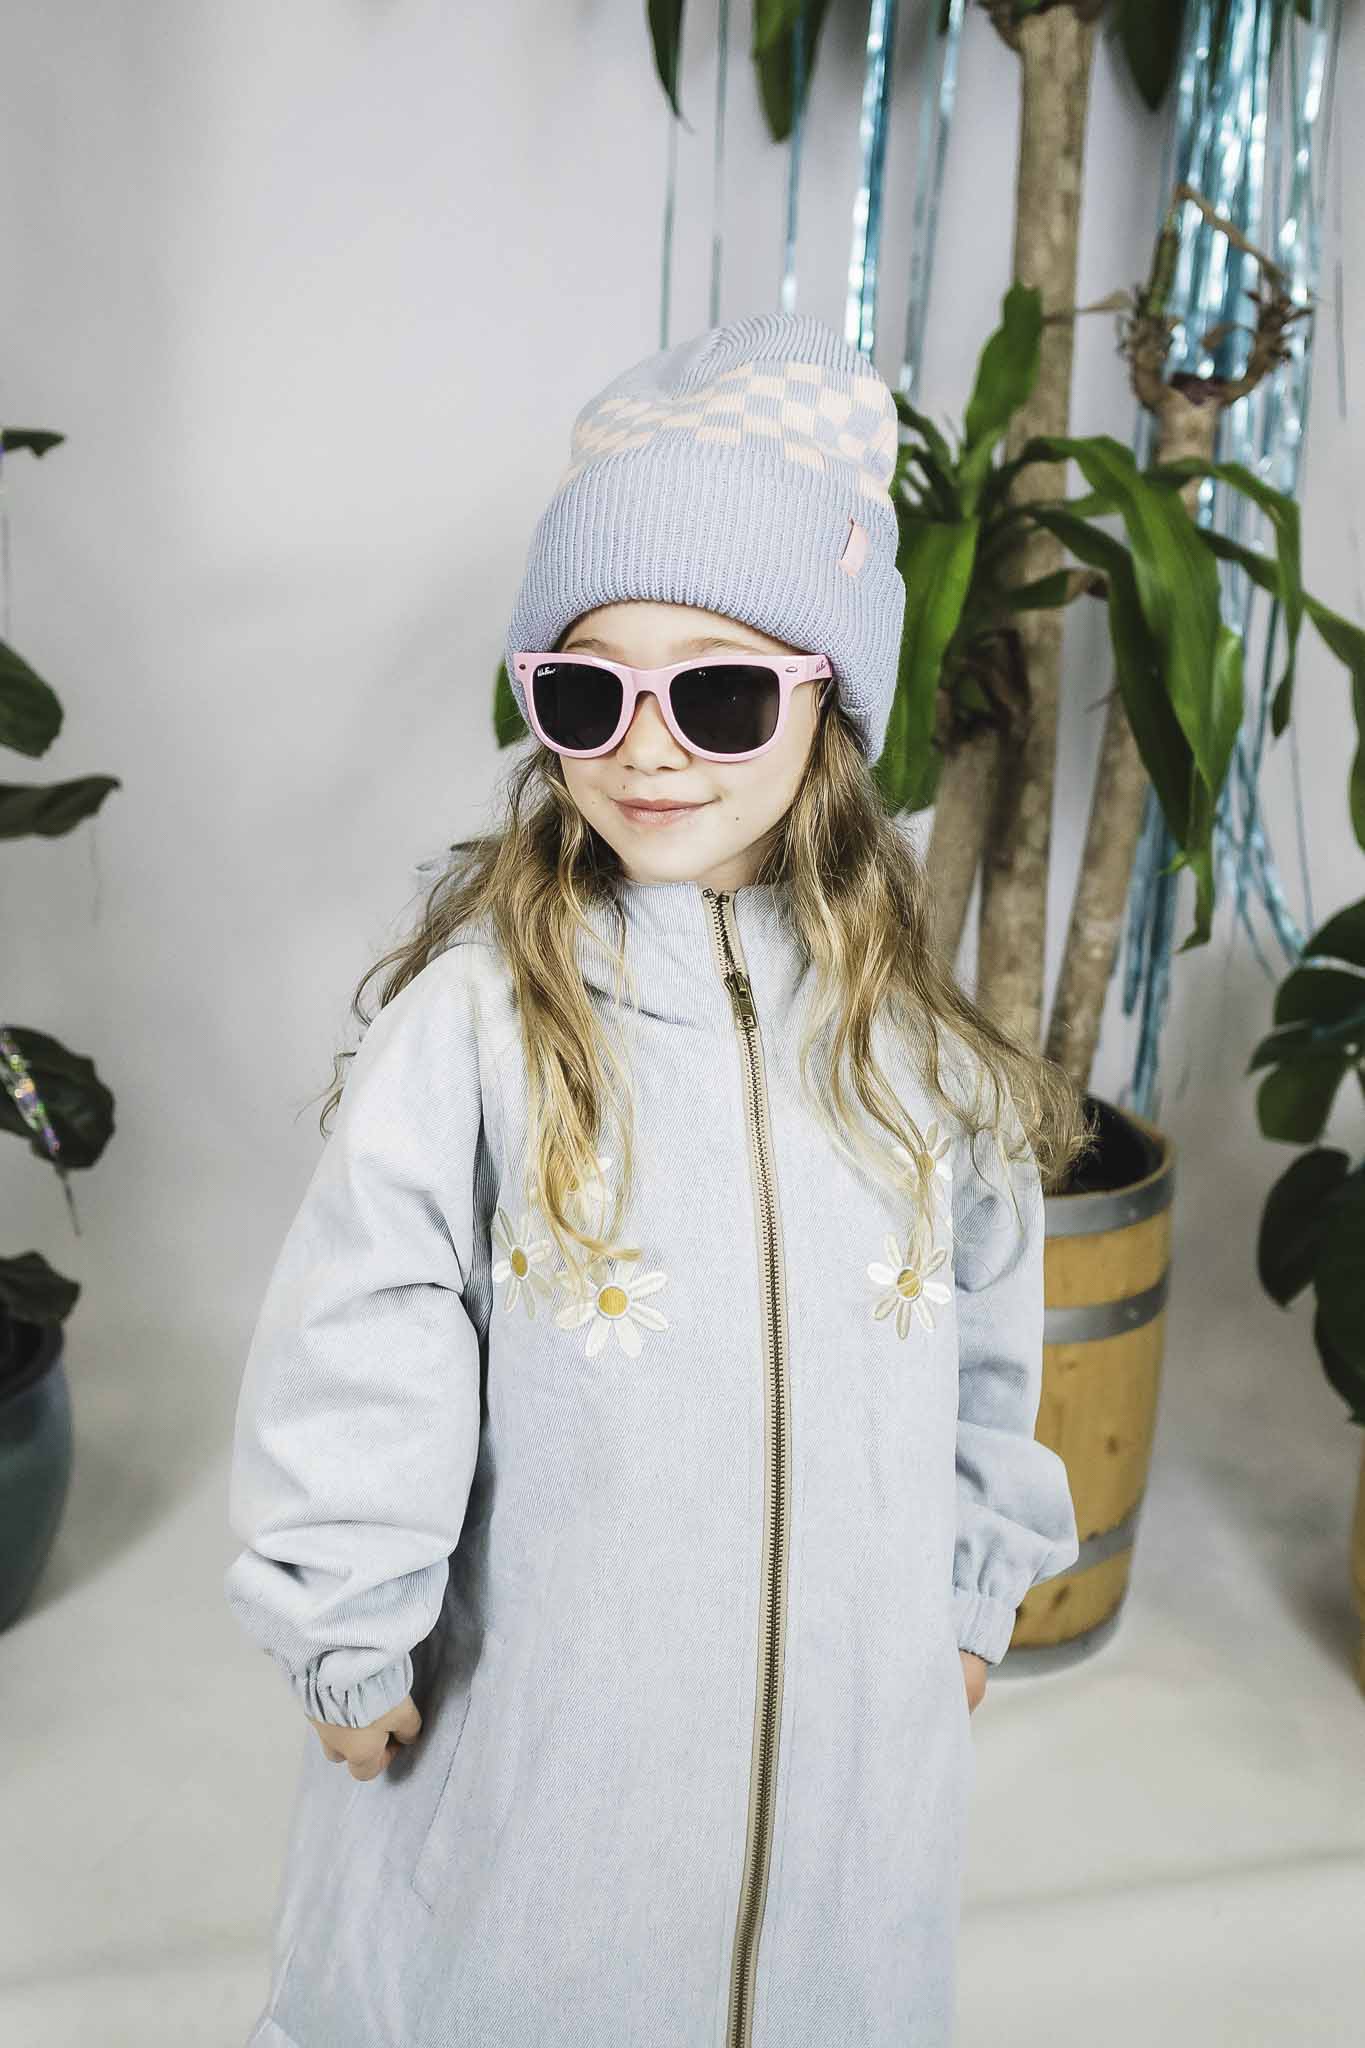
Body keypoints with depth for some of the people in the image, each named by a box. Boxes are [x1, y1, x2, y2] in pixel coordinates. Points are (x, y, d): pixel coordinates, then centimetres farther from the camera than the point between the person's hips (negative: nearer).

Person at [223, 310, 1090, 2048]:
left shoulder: (909, 1032, -5)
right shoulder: (476, 1013, -18)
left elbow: (987, 1346, 7)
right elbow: (355, 1364, -12)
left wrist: (971, 1597, 13)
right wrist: (350, 1646, -4)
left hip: (843, 1696, 3)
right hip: (538, 1696, -2)